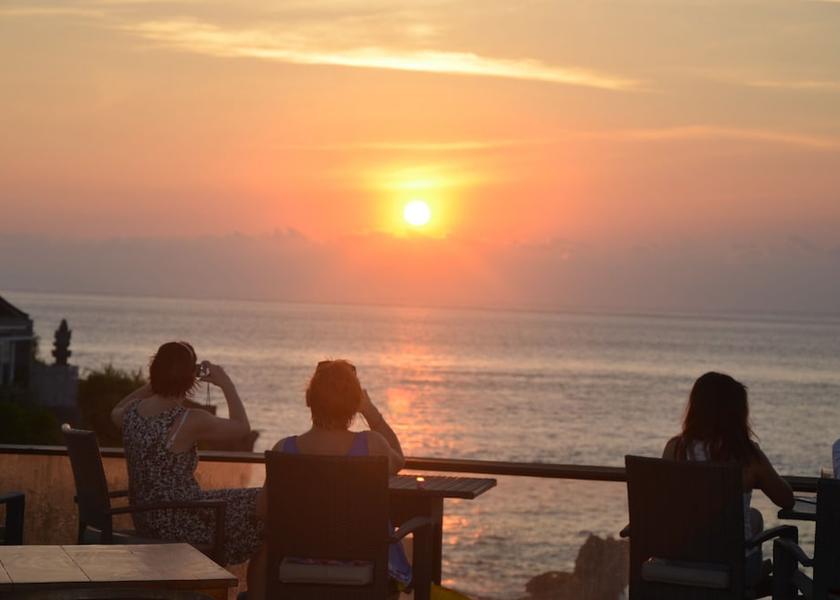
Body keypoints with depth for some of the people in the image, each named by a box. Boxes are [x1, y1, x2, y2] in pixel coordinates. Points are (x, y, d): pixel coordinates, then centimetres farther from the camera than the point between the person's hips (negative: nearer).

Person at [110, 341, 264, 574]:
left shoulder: (132, 412, -4)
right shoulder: (190, 421, -23)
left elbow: (116, 412, 25)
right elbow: (242, 426, -6)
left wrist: (151, 385, 19)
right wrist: (226, 384, 2)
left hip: (145, 521, 8)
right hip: (180, 526, -8)